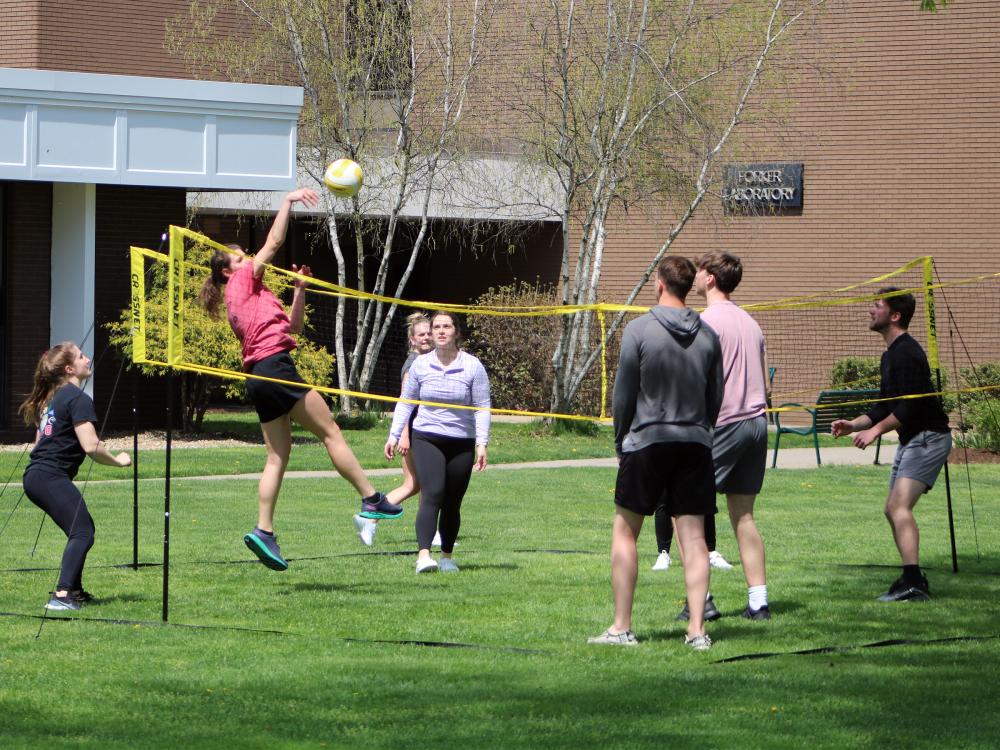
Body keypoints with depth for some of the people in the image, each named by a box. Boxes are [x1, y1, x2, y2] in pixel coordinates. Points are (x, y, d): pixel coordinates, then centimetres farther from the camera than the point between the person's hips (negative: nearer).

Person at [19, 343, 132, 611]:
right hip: (52, 477, -10)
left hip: (35, 476, 10)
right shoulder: (79, 399, -10)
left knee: (81, 530, 19)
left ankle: (74, 591, 22)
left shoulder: (51, 397, 19)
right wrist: (117, 460, -1)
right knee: (83, 533, -15)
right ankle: (62, 596, -28)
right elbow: (91, 447, -17)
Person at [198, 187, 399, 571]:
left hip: (258, 377, 9)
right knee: (331, 432, -5)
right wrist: (288, 201, 1)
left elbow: (293, 326, 27)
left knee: (278, 455, 4)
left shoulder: (245, 298, 26)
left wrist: (299, 290, 19)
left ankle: (264, 530, -4)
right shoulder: (243, 281, 3)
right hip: (274, 365, -9)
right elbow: (275, 241, -4)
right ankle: (372, 499, -6)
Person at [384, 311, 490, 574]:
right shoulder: (420, 365, 3)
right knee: (432, 495, -17)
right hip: (426, 438, -1)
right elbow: (405, 402, 12)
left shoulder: (472, 366, -1)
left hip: (462, 443, 1)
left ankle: (447, 557, 20)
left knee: (452, 503, 6)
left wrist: (482, 443, -9)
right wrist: (394, 436, 8)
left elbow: (482, 407, -1)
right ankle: (423, 555, -25)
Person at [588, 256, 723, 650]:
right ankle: (697, 629, -1)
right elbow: (716, 398, 9)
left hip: (647, 441, -3)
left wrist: (620, 440, 8)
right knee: (693, 535, 3)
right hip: (695, 444, 3)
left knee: (625, 531, 6)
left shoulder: (639, 329, -7)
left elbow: (623, 394, -4)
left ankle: (621, 627, 5)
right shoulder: (708, 336, 5)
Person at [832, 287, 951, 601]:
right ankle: (912, 580, 20)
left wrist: (876, 429, -18)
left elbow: (910, 405, -23)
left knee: (899, 505, -22)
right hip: (911, 440, 11)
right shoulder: (891, 354, 17)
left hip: (928, 437, -11)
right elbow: (886, 405, 22)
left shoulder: (905, 353, -17)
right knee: (894, 509, 13)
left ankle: (913, 583, -29)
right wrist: (855, 424, 11)